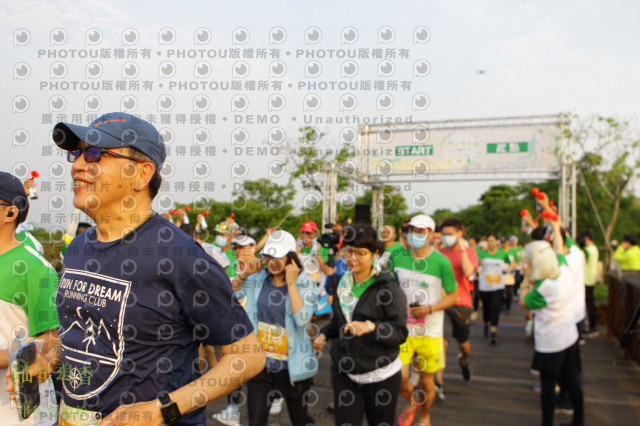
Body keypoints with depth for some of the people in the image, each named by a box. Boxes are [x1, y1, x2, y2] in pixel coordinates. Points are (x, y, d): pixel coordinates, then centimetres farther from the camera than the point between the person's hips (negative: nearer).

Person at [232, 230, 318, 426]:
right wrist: (245, 274, -5)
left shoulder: (305, 283, -9)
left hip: (292, 366, -2)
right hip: (260, 363, 3)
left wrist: (291, 282, -22)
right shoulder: (257, 279, 2)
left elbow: (302, 319, -25)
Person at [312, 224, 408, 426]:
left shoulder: (388, 286, -12)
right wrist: (324, 334, 2)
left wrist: (370, 327, -35)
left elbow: (400, 332, -18)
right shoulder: (343, 283, 7)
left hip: (380, 374, -4)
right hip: (344, 371, 4)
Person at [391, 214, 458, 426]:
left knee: (426, 380, 11)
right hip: (403, 329, 2)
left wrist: (429, 309, -18)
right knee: (399, 378, -4)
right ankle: (413, 401, 31)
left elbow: (452, 296, -4)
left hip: (429, 331, -2)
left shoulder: (441, 262, -10)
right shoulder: (398, 258, -1)